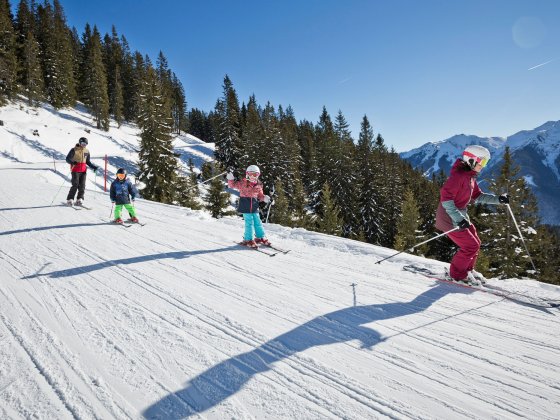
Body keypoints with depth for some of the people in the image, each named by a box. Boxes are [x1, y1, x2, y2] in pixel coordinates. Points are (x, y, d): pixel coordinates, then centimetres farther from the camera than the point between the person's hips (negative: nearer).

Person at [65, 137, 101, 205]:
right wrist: (73, 162, -25)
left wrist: (94, 167, 9)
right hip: (75, 170, -5)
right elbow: (67, 159, -5)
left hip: (83, 171, 5)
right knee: (75, 185, -10)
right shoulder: (74, 150, -4)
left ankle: (79, 199, 3)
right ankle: (69, 200, -1)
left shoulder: (87, 151, 12)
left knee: (82, 186, -2)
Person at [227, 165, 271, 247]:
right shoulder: (242, 184, -3)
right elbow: (232, 185, 3)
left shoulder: (258, 186, 8)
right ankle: (248, 240, 9)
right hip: (246, 207, -4)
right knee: (249, 223, -3)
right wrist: (230, 179, -14)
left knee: (258, 222, 9)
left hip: (255, 207, 4)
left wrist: (264, 198, -3)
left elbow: (260, 195, 17)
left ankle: (260, 237, 26)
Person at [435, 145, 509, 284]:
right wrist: (459, 219, -33)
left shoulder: (470, 176, 10)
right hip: (450, 219, -10)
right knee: (471, 246, -5)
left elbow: (478, 196, 19)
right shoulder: (458, 175, -22)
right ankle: (457, 273, 12)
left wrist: (498, 199, 6)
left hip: (460, 215, 10)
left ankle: (468, 270, 34)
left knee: (475, 243, 17)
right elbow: (445, 197, -29)